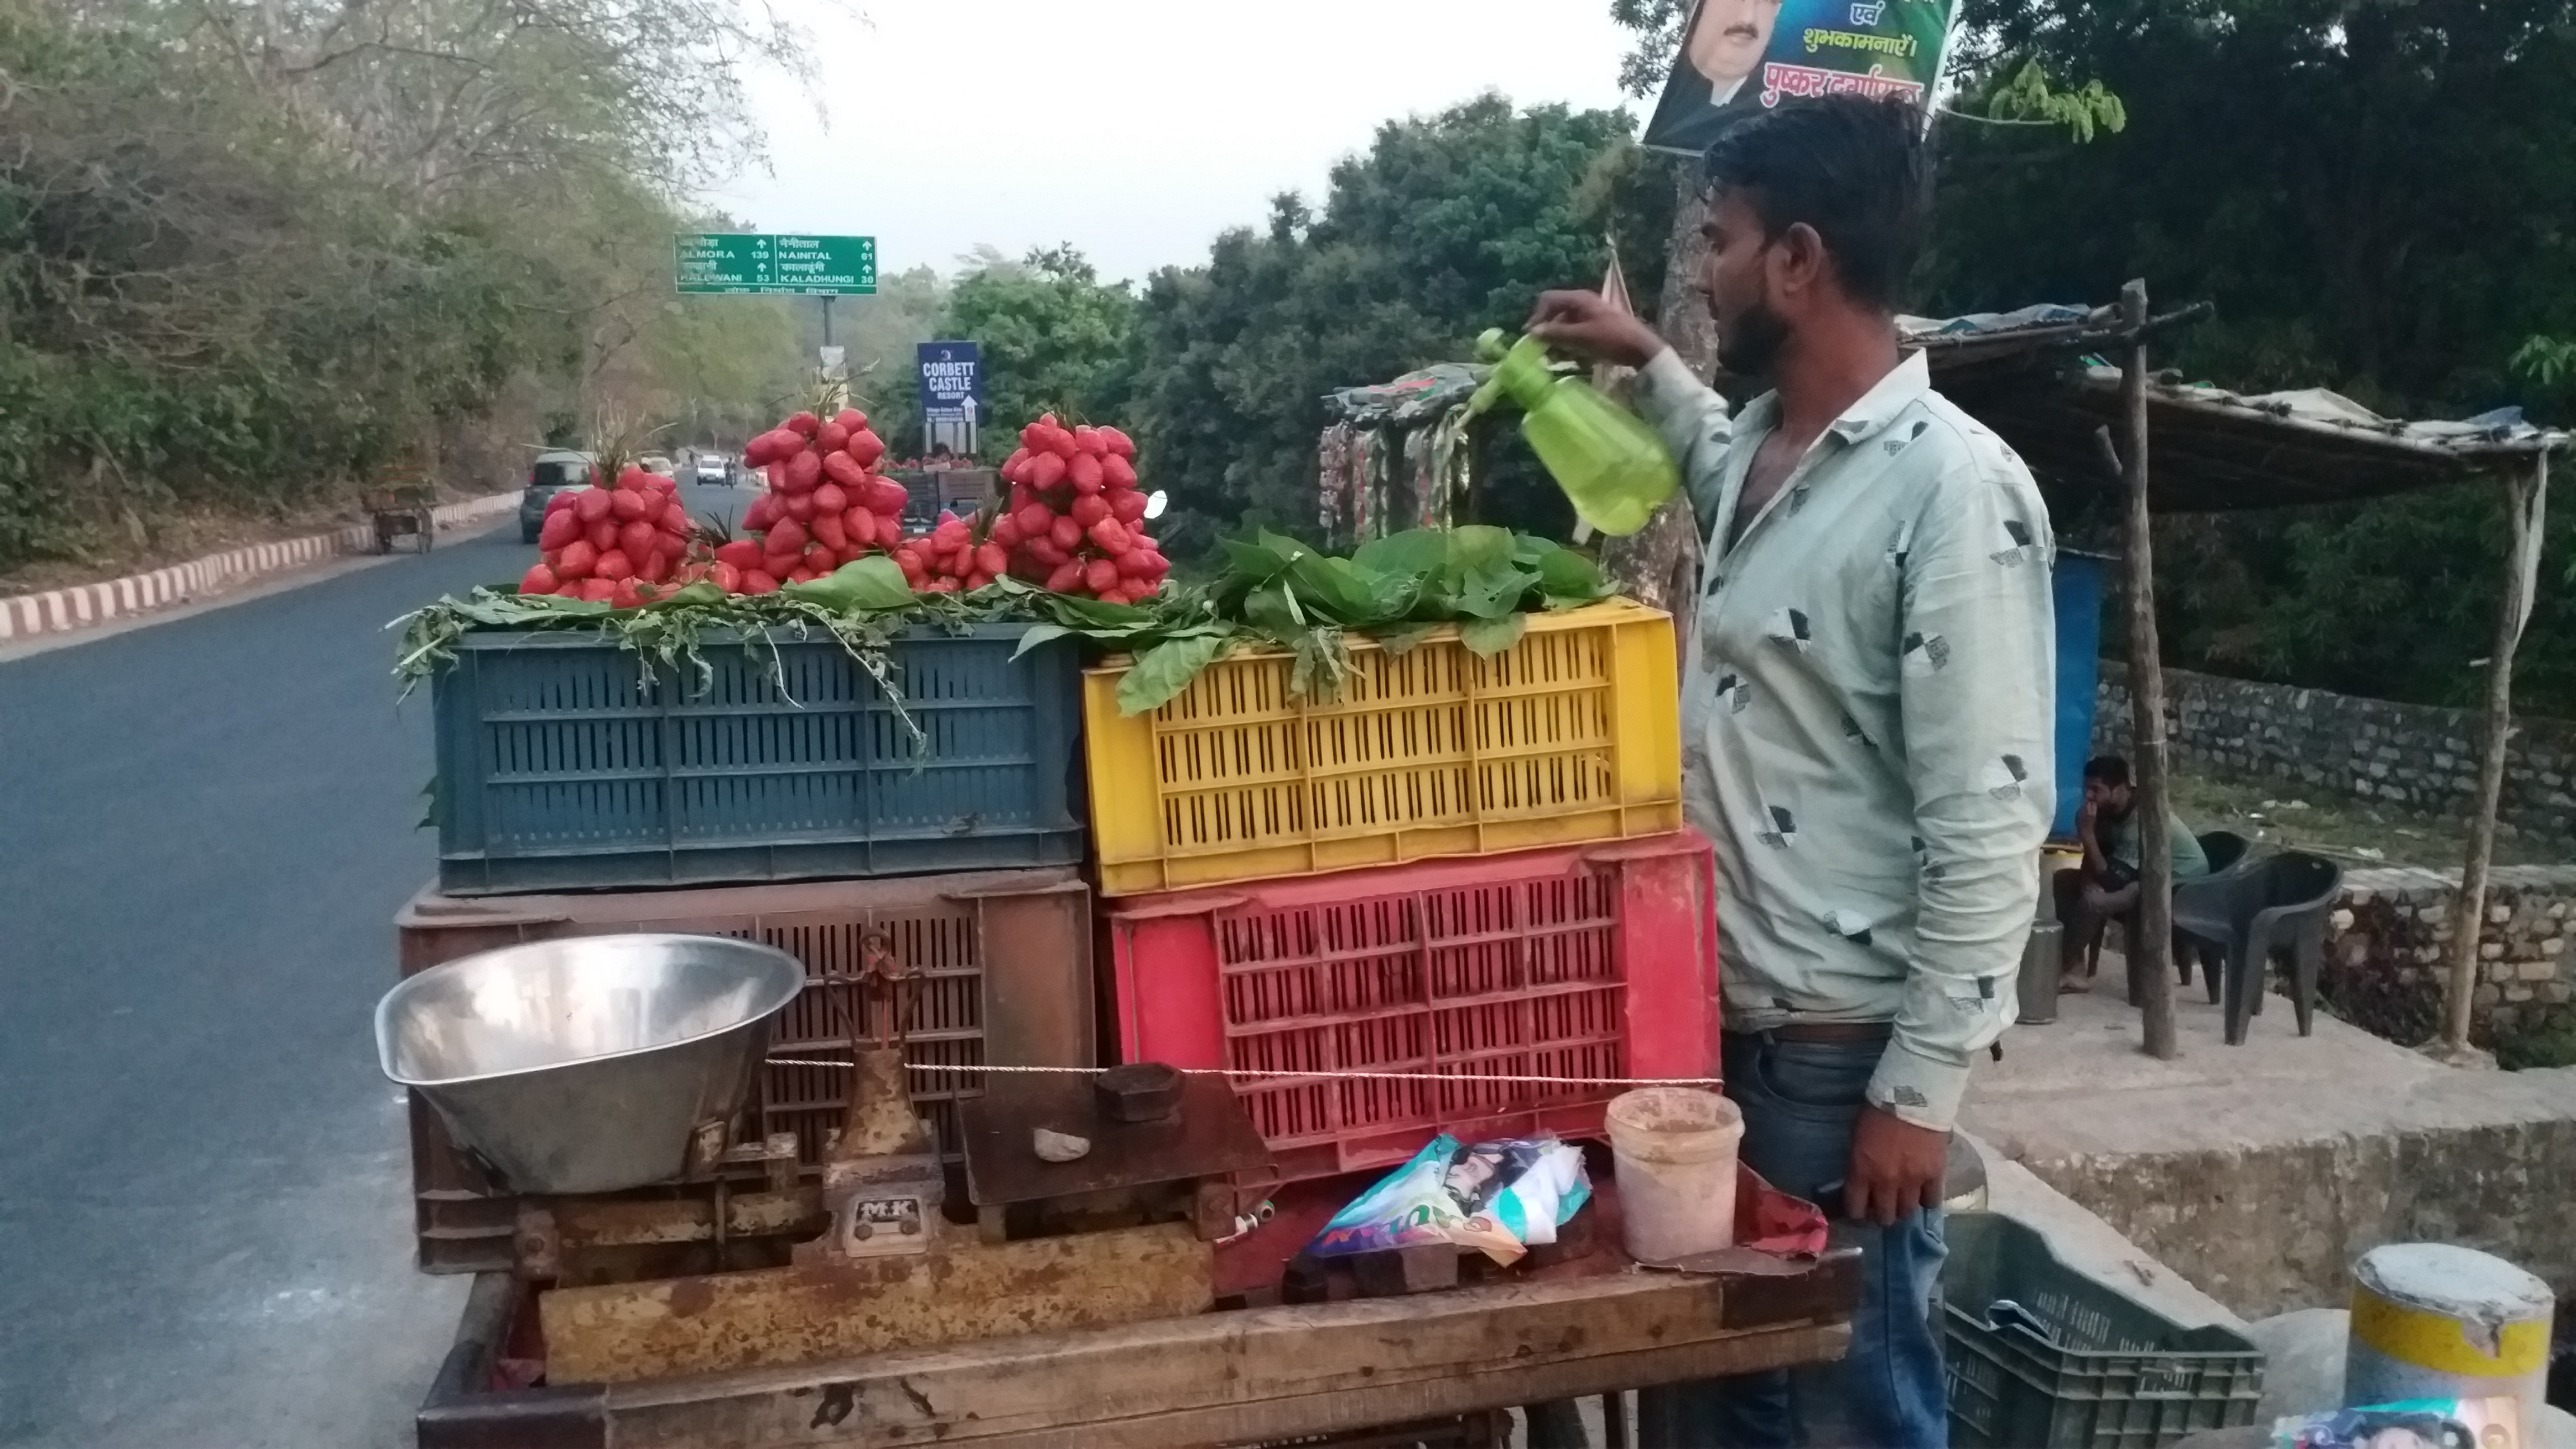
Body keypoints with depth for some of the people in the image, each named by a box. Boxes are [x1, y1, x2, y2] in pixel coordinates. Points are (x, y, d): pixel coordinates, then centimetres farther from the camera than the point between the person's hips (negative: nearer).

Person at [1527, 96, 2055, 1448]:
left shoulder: (1955, 488, -20)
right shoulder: (1760, 447, 6)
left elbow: (1989, 828, -20)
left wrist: (1918, 1091, -19)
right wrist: (1648, 364, 27)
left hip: (1837, 1050, -8)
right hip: (1716, 1017, 8)